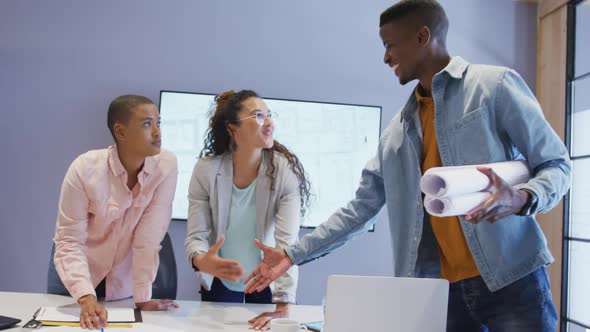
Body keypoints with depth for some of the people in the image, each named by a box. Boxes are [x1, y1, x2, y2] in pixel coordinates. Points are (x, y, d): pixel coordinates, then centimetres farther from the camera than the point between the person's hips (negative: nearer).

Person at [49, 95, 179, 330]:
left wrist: (142, 298, -19)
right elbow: (69, 241, -23)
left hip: (125, 280, 1)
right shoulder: (85, 169, -24)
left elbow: (148, 237, -20)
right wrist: (86, 297, -35)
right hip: (75, 275, -1)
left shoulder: (166, 166, -21)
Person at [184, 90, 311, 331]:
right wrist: (201, 260, -40)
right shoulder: (206, 170, -16)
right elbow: (196, 234, -16)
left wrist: (283, 305, -37)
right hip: (219, 282, 1)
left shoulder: (285, 170, -21)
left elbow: (287, 242, -28)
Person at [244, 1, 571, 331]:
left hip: (511, 279, -4)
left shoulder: (495, 84, -1)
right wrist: (293, 254, 12)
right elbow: (362, 206, 16)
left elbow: (555, 164, -1)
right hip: (444, 287, 5)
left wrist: (522, 198, -23)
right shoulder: (397, 130, 14)